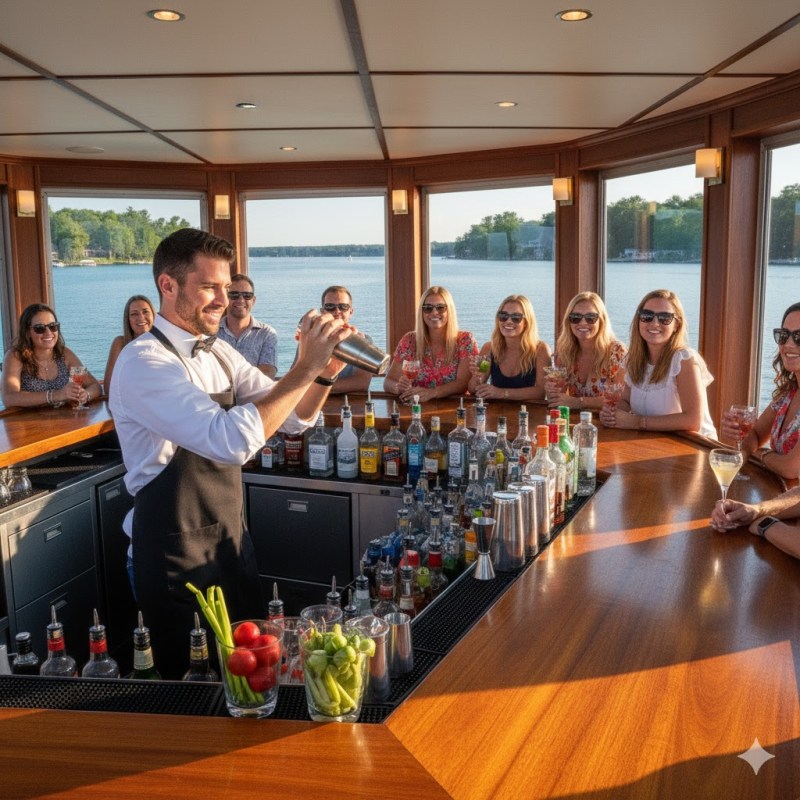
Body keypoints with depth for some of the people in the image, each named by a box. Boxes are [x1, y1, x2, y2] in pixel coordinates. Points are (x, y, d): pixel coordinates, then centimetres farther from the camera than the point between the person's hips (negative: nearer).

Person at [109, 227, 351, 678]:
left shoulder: (219, 354, 5)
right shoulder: (143, 361, -21)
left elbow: (292, 417, 5)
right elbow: (232, 442, -35)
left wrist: (325, 372, -14)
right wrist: (304, 368, -31)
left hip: (231, 539, 8)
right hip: (175, 554, -7)